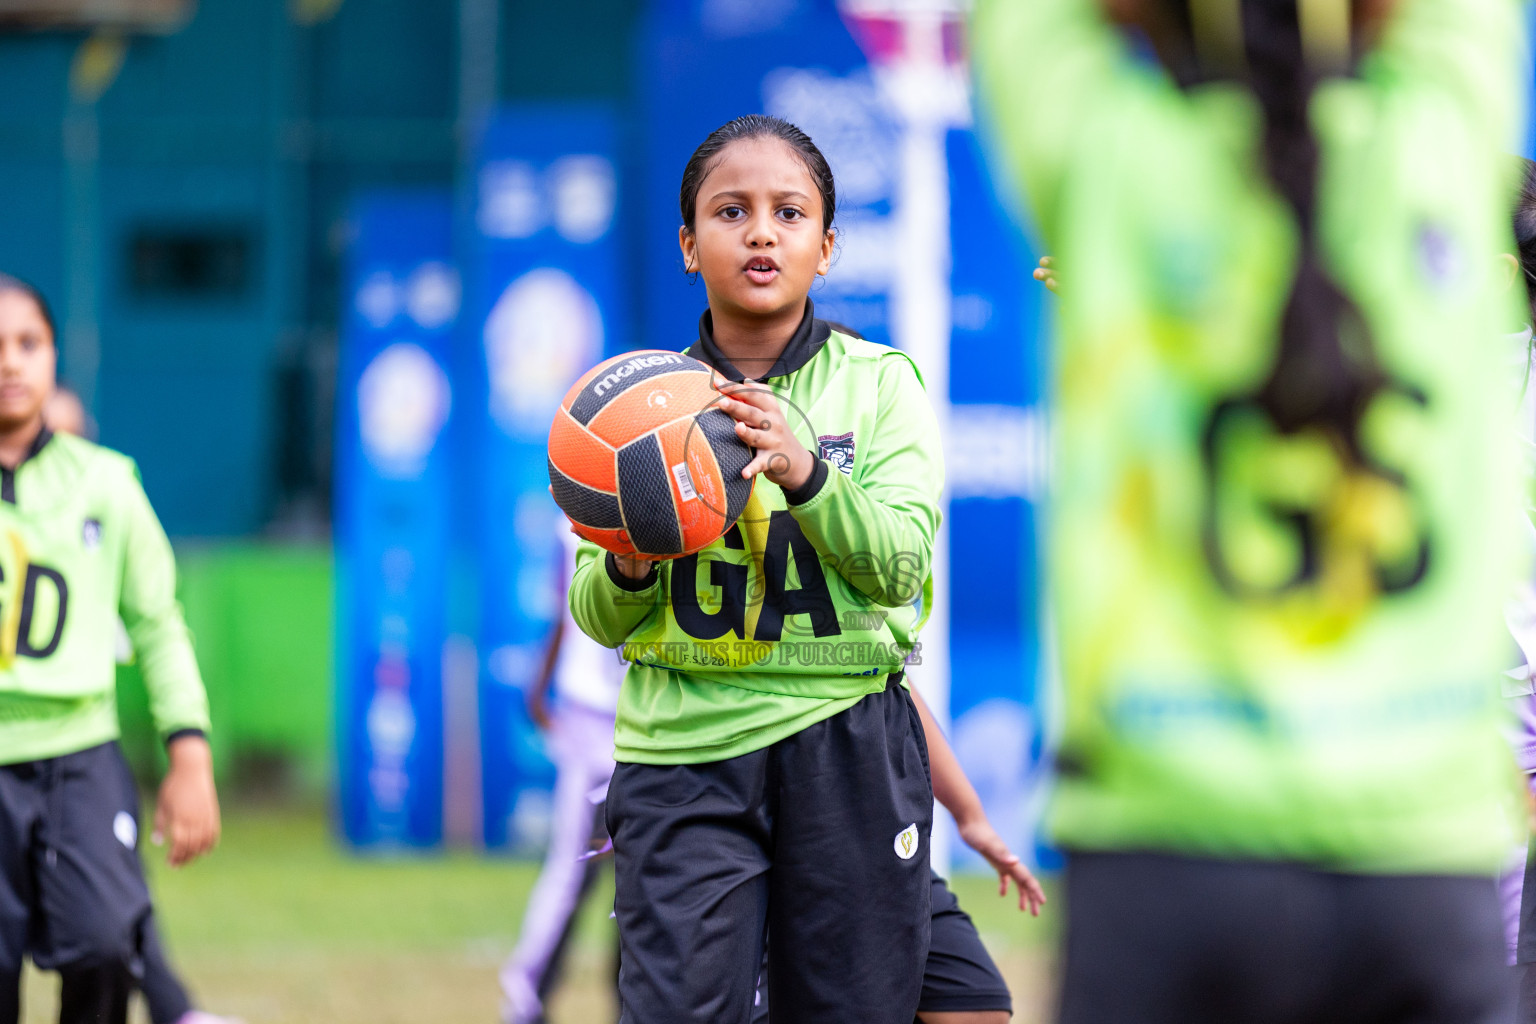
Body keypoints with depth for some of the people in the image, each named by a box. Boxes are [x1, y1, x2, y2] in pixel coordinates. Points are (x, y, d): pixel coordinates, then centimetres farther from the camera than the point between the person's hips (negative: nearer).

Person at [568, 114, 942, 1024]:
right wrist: (627, 569, -16)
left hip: (845, 742, 0)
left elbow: (898, 565, -8)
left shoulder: (879, 383, 5)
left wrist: (801, 470, -24)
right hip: (683, 745, 0)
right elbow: (599, 619, 8)